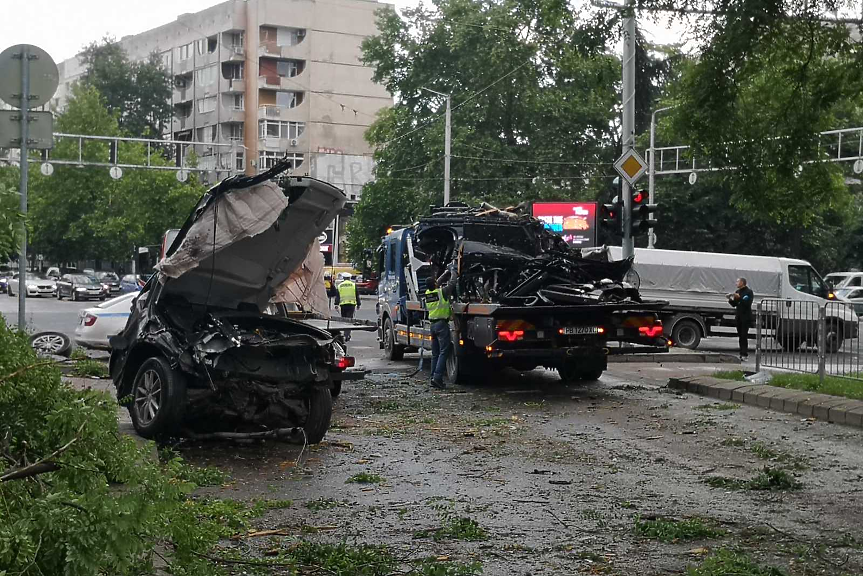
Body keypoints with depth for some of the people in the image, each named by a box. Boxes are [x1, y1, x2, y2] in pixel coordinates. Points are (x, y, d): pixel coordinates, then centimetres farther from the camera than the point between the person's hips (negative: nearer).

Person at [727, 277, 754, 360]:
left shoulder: (749, 292, -6)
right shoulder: (738, 292, 17)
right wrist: (730, 299, 0)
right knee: (740, 336, 6)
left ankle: (745, 354, -11)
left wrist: (739, 298, -24)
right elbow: (734, 304, 18)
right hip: (738, 316, 7)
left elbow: (747, 303, -17)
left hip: (746, 317, -7)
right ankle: (742, 354, 9)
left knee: (744, 336, -11)